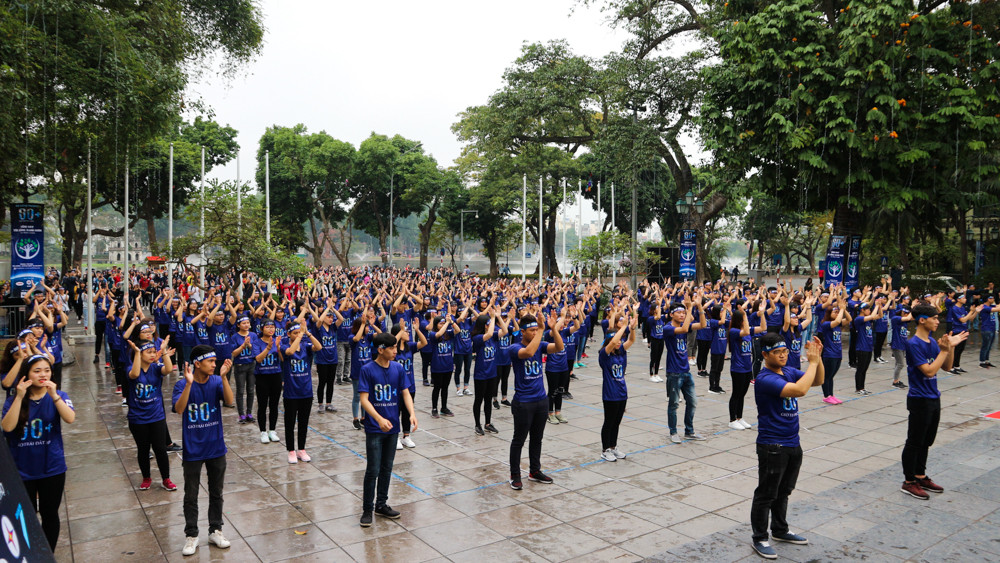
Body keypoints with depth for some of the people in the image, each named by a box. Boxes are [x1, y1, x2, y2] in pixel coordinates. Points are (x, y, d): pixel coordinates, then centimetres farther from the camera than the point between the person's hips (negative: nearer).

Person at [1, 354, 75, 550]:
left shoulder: (58, 396, -5)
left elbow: (70, 419, -23)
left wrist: (54, 395, -32)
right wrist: (19, 397, -25)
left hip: (52, 469, 0)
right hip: (22, 471, 0)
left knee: (50, 514, 13)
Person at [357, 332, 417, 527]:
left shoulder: (398, 368, 1)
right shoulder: (367, 370, -12)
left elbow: (405, 393, 1)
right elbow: (364, 399, -16)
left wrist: (412, 413, -17)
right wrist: (379, 419, -30)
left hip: (392, 427, 5)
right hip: (374, 429, -4)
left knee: (387, 468, 14)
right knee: (373, 470, -1)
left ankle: (381, 505, 29)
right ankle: (367, 509, 14)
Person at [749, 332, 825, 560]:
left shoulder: (789, 372, 5)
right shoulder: (765, 379, -22)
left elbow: (817, 381, 11)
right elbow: (799, 390, -33)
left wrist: (817, 357, -6)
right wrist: (812, 361, -24)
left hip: (793, 443, 8)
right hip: (772, 447, -8)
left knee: (783, 492, 22)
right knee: (766, 494, 4)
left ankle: (780, 530, 39)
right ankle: (760, 539, 17)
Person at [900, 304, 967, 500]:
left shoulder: (932, 342, 7)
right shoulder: (914, 344, -19)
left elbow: (946, 367, 10)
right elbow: (929, 370, -23)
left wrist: (951, 347, -2)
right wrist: (944, 350, -18)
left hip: (933, 398, 8)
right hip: (919, 400, -8)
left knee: (926, 441, 17)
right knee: (914, 442, 1)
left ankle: (920, 476, 30)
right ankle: (909, 482, 11)